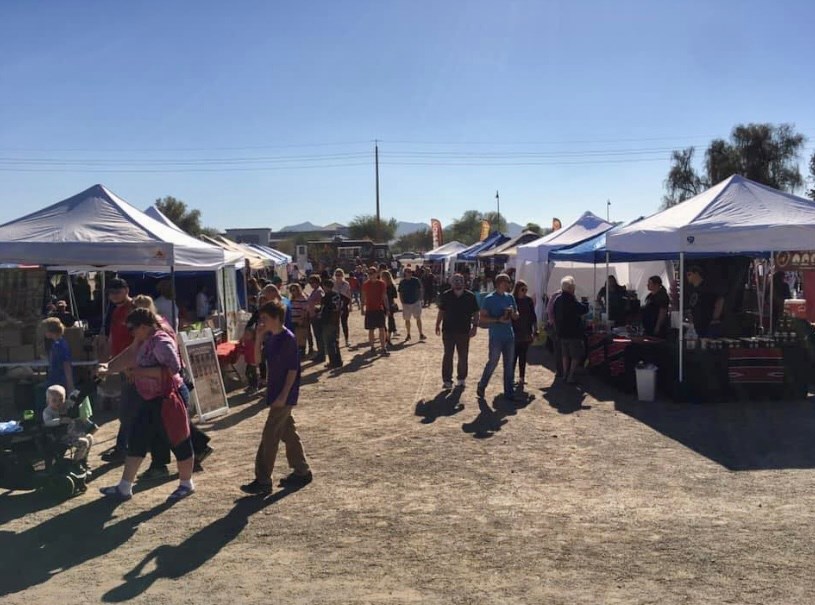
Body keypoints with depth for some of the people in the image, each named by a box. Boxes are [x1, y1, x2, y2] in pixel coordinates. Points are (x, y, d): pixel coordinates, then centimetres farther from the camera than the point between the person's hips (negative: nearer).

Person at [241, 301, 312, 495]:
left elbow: (293, 369, -18)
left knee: (270, 435, -5)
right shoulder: (270, 338, 8)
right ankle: (302, 471, 27)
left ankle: (263, 481, 2)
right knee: (287, 432, 15)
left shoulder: (288, 339, -17)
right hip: (275, 391, 9)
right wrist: (259, 337, 0)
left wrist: (283, 395, -20)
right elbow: (258, 359, 12)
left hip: (285, 394, -9)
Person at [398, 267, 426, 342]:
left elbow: (420, 290, 6)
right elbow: (400, 293, 6)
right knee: (407, 319, 8)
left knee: (418, 318, -4)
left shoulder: (416, 280, 0)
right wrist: (402, 302, -2)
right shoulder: (402, 282, 1)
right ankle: (408, 335, 19)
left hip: (416, 302, -1)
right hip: (406, 303, 1)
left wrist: (420, 299, -1)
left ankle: (421, 334, 0)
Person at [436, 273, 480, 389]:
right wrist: (438, 325, 7)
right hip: (448, 330, 0)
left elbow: (475, 313, 2)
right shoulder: (446, 296, 0)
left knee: (463, 357, 9)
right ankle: (447, 380, 9)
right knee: (448, 356, 3)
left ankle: (461, 379, 23)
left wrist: (475, 326, -6)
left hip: (464, 331, 0)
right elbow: (441, 311, 9)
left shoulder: (470, 296, -2)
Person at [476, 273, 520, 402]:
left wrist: (512, 313, -7)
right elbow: (482, 318, -10)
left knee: (509, 364, 9)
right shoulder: (490, 299, -8)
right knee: (493, 362, 0)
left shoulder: (510, 297, 10)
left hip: (509, 336, 6)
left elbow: (516, 316, 16)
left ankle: (509, 392, 16)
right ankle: (481, 386, 19)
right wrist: (498, 320, -20)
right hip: (496, 337, -6)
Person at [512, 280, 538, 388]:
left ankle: (521, 378, 17)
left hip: (526, 334, 3)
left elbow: (533, 317, 8)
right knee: (513, 356, -2)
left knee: (523, 356, 10)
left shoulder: (528, 300, 3)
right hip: (514, 334, -3)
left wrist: (535, 331, 5)